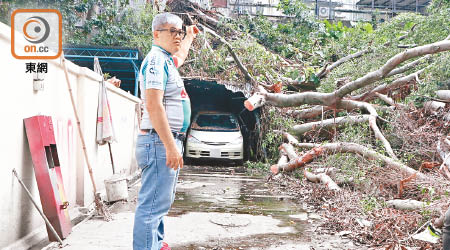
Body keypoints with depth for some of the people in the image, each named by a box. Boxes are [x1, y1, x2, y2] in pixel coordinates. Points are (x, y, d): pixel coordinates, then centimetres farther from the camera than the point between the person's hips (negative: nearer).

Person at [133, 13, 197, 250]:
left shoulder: (166, 60, 18)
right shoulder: (156, 59, -13)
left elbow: (180, 56, 46)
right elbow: (153, 105, -23)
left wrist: (190, 36, 60)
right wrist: (170, 146, -26)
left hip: (169, 142, 11)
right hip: (159, 142, -11)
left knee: (162, 201, 19)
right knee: (153, 203, -10)